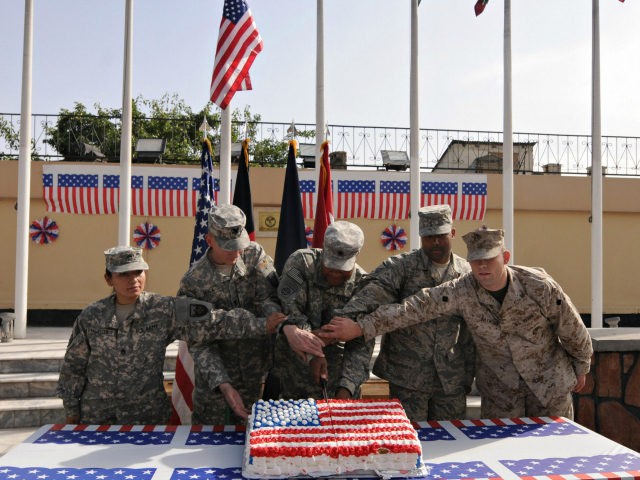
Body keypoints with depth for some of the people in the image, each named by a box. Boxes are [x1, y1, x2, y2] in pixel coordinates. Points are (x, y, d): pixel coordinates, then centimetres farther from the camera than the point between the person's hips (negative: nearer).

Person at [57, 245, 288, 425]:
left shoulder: (165, 310, -9)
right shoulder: (91, 317, -3)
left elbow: (213, 322, -16)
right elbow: (73, 368, 5)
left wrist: (263, 326, -25)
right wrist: (71, 413, 7)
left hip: (149, 416, -1)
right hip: (96, 417, 1)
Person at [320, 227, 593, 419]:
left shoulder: (539, 287, -20)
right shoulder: (462, 292, -18)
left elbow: (572, 329, -5)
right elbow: (418, 306, -25)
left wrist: (581, 369, 9)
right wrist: (362, 327, -30)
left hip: (550, 386, -1)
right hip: (499, 390, 1)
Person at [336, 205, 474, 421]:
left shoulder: (466, 273, 5)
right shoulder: (402, 266, -7)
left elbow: (470, 332, 11)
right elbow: (375, 291, -26)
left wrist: (468, 376, 12)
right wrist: (346, 319, -43)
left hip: (451, 379, 3)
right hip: (407, 377, -3)